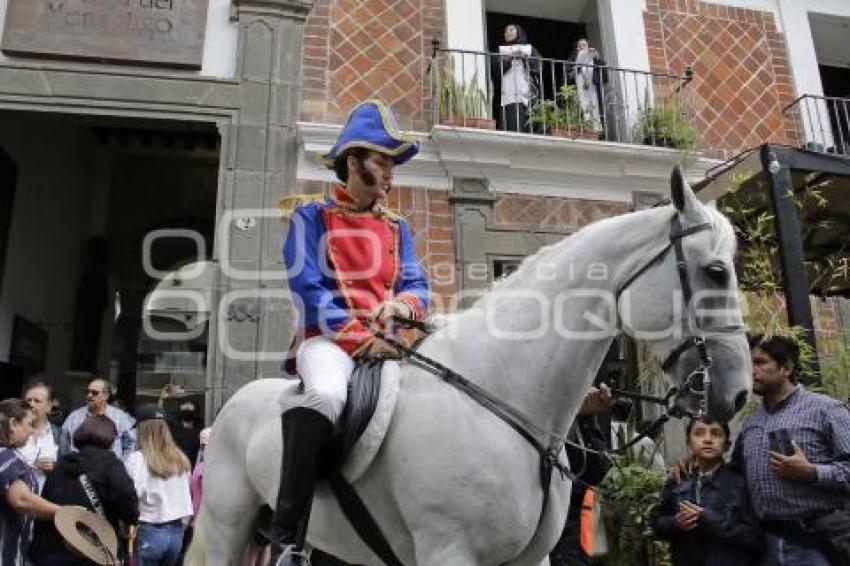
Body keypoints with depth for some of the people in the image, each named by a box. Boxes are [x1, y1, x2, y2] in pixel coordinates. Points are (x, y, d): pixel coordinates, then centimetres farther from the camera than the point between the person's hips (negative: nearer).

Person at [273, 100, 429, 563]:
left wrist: (402, 304, -13)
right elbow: (307, 289, -8)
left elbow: (417, 285, 12)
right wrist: (362, 338, -16)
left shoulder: (397, 228, 18)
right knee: (325, 396, -38)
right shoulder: (311, 218, 3)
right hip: (329, 340, -5)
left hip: (389, 342, 6)